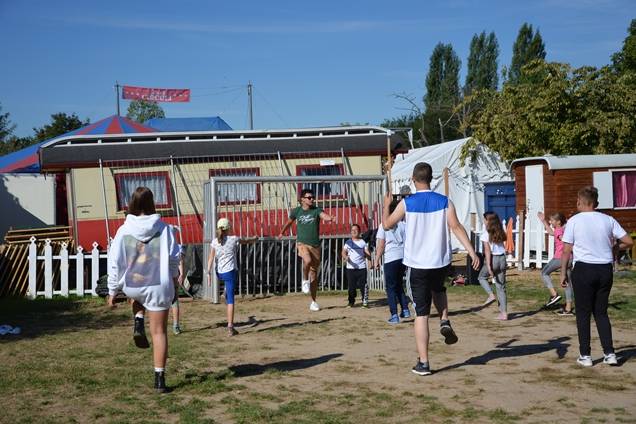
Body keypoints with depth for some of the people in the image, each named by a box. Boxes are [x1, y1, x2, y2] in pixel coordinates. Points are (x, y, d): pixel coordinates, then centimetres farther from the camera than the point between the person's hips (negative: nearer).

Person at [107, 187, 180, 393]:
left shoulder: (124, 231, -6)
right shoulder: (164, 229, -7)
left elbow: (115, 263, -4)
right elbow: (174, 258, 0)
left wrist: (112, 291, 7)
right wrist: (173, 277, 20)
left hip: (131, 287, 1)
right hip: (159, 286, -1)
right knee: (159, 332, 8)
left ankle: (138, 324, 14)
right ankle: (159, 378, 5)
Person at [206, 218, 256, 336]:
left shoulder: (215, 241, 2)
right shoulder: (233, 239, -5)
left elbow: (211, 257, -2)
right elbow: (246, 241, 12)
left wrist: (209, 271, -1)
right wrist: (254, 238, 33)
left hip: (219, 272, 5)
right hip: (230, 272, -5)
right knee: (231, 299, -5)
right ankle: (230, 326, -7)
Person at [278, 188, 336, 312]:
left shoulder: (316, 210, 0)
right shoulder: (296, 211, 4)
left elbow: (324, 216, -22)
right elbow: (289, 222, 23)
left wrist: (330, 218, -45)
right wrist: (282, 233, 37)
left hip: (315, 245, 1)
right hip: (302, 243, -1)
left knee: (314, 273, 6)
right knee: (307, 260, -34)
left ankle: (313, 302, 19)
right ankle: (305, 280, -5)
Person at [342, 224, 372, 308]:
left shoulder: (363, 242, 9)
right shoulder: (348, 242, 10)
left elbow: (367, 253, 4)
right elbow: (344, 252, 0)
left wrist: (369, 260, -15)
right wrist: (345, 257, -23)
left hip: (362, 267, -1)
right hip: (351, 267, 1)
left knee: (363, 285, -5)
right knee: (351, 286, 2)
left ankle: (365, 301, 2)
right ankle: (351, 302, 12)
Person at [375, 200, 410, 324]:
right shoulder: (403, 225, 7)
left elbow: (381, 245, -6)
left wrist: (377, 259, 2)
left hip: (391, 258, -4)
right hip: (403, 257, 4)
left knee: (391, 287, 2)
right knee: (399, 284, 21)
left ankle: (394, 315, -4)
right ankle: (405, 310, 15)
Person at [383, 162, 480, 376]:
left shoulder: (406, 203, -6)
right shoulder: (444, 202, -1)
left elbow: (387, 224, 4)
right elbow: (456, 227, -11)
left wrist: (386, 205, 21)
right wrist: (472, 252, -13)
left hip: (418, 264, -2)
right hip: (441, 262, 2)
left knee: (421, 313, 2)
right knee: (438, 288, 35)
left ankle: (423, 363, 0)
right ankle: (444, 321, 10)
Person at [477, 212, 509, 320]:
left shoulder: (485, 234, -9)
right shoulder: (500, 233, 8)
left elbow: (487, 251, -13)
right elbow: (502, 247, 10)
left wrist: (489, 266, -15)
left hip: (492, 259, -5)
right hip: (502, 258, 5)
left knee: (482, 277, 24)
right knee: (501, 287, 9)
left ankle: (491, 295, -1)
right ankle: (504, 313, 7)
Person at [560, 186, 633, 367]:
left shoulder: (574, 221, -6)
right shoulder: (608, 220, 2)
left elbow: (566, 250, -7)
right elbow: (629, 242, 1)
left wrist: (563, 273, 2)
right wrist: (613, 247, 19)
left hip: (584, 270, -3)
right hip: (605, 269, 3)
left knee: (583, 313, 7)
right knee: (601, 312, 14)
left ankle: (585, 355, 10)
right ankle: (609, 353, 9)